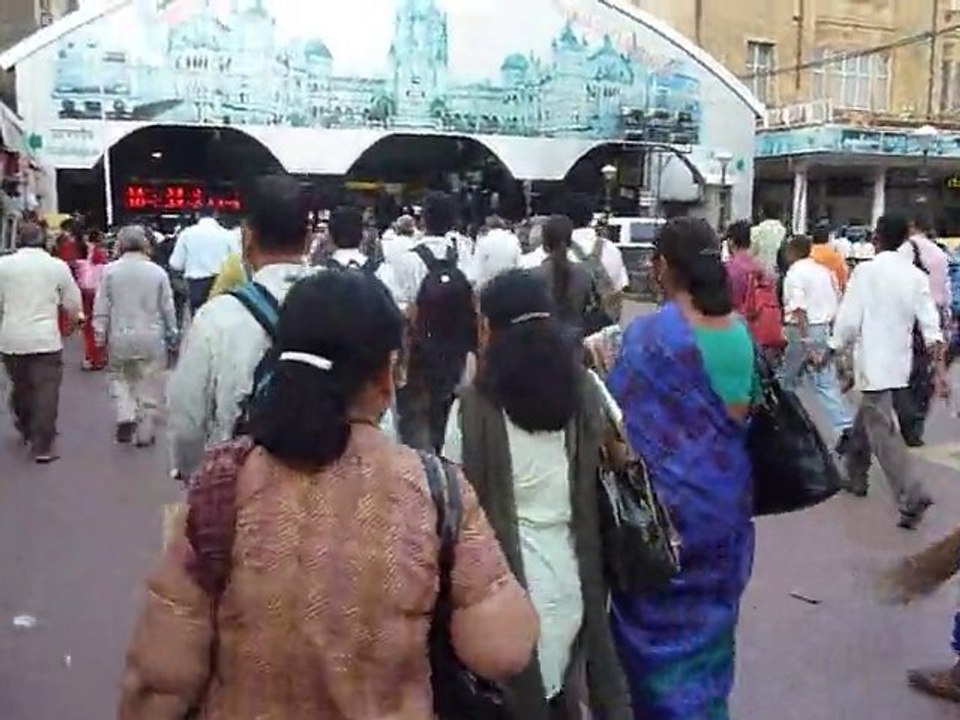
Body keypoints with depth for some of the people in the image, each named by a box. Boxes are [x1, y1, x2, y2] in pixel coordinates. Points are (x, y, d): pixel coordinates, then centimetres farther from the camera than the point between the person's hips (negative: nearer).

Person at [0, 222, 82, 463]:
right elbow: (73, 305, 3)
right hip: (46, 339, -2)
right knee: (46, 392, 1)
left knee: (20, 387, 20)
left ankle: (27, 430, 39)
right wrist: (75, 317, 25)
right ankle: (43, 447, -2)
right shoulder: (57, 265, -2)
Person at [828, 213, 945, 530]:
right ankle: (856, 477, 35)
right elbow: (930, 325, 0)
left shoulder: (866, 271, -12)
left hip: (874, 363, -7)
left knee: (883, 431, -6)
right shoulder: (916, 276, 3)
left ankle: (913, 497, -16)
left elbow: (849, 320, -13)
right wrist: (940, 368, 0)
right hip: (899, 362, 7)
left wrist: (833, 350, 2)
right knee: (866, 419, 23)